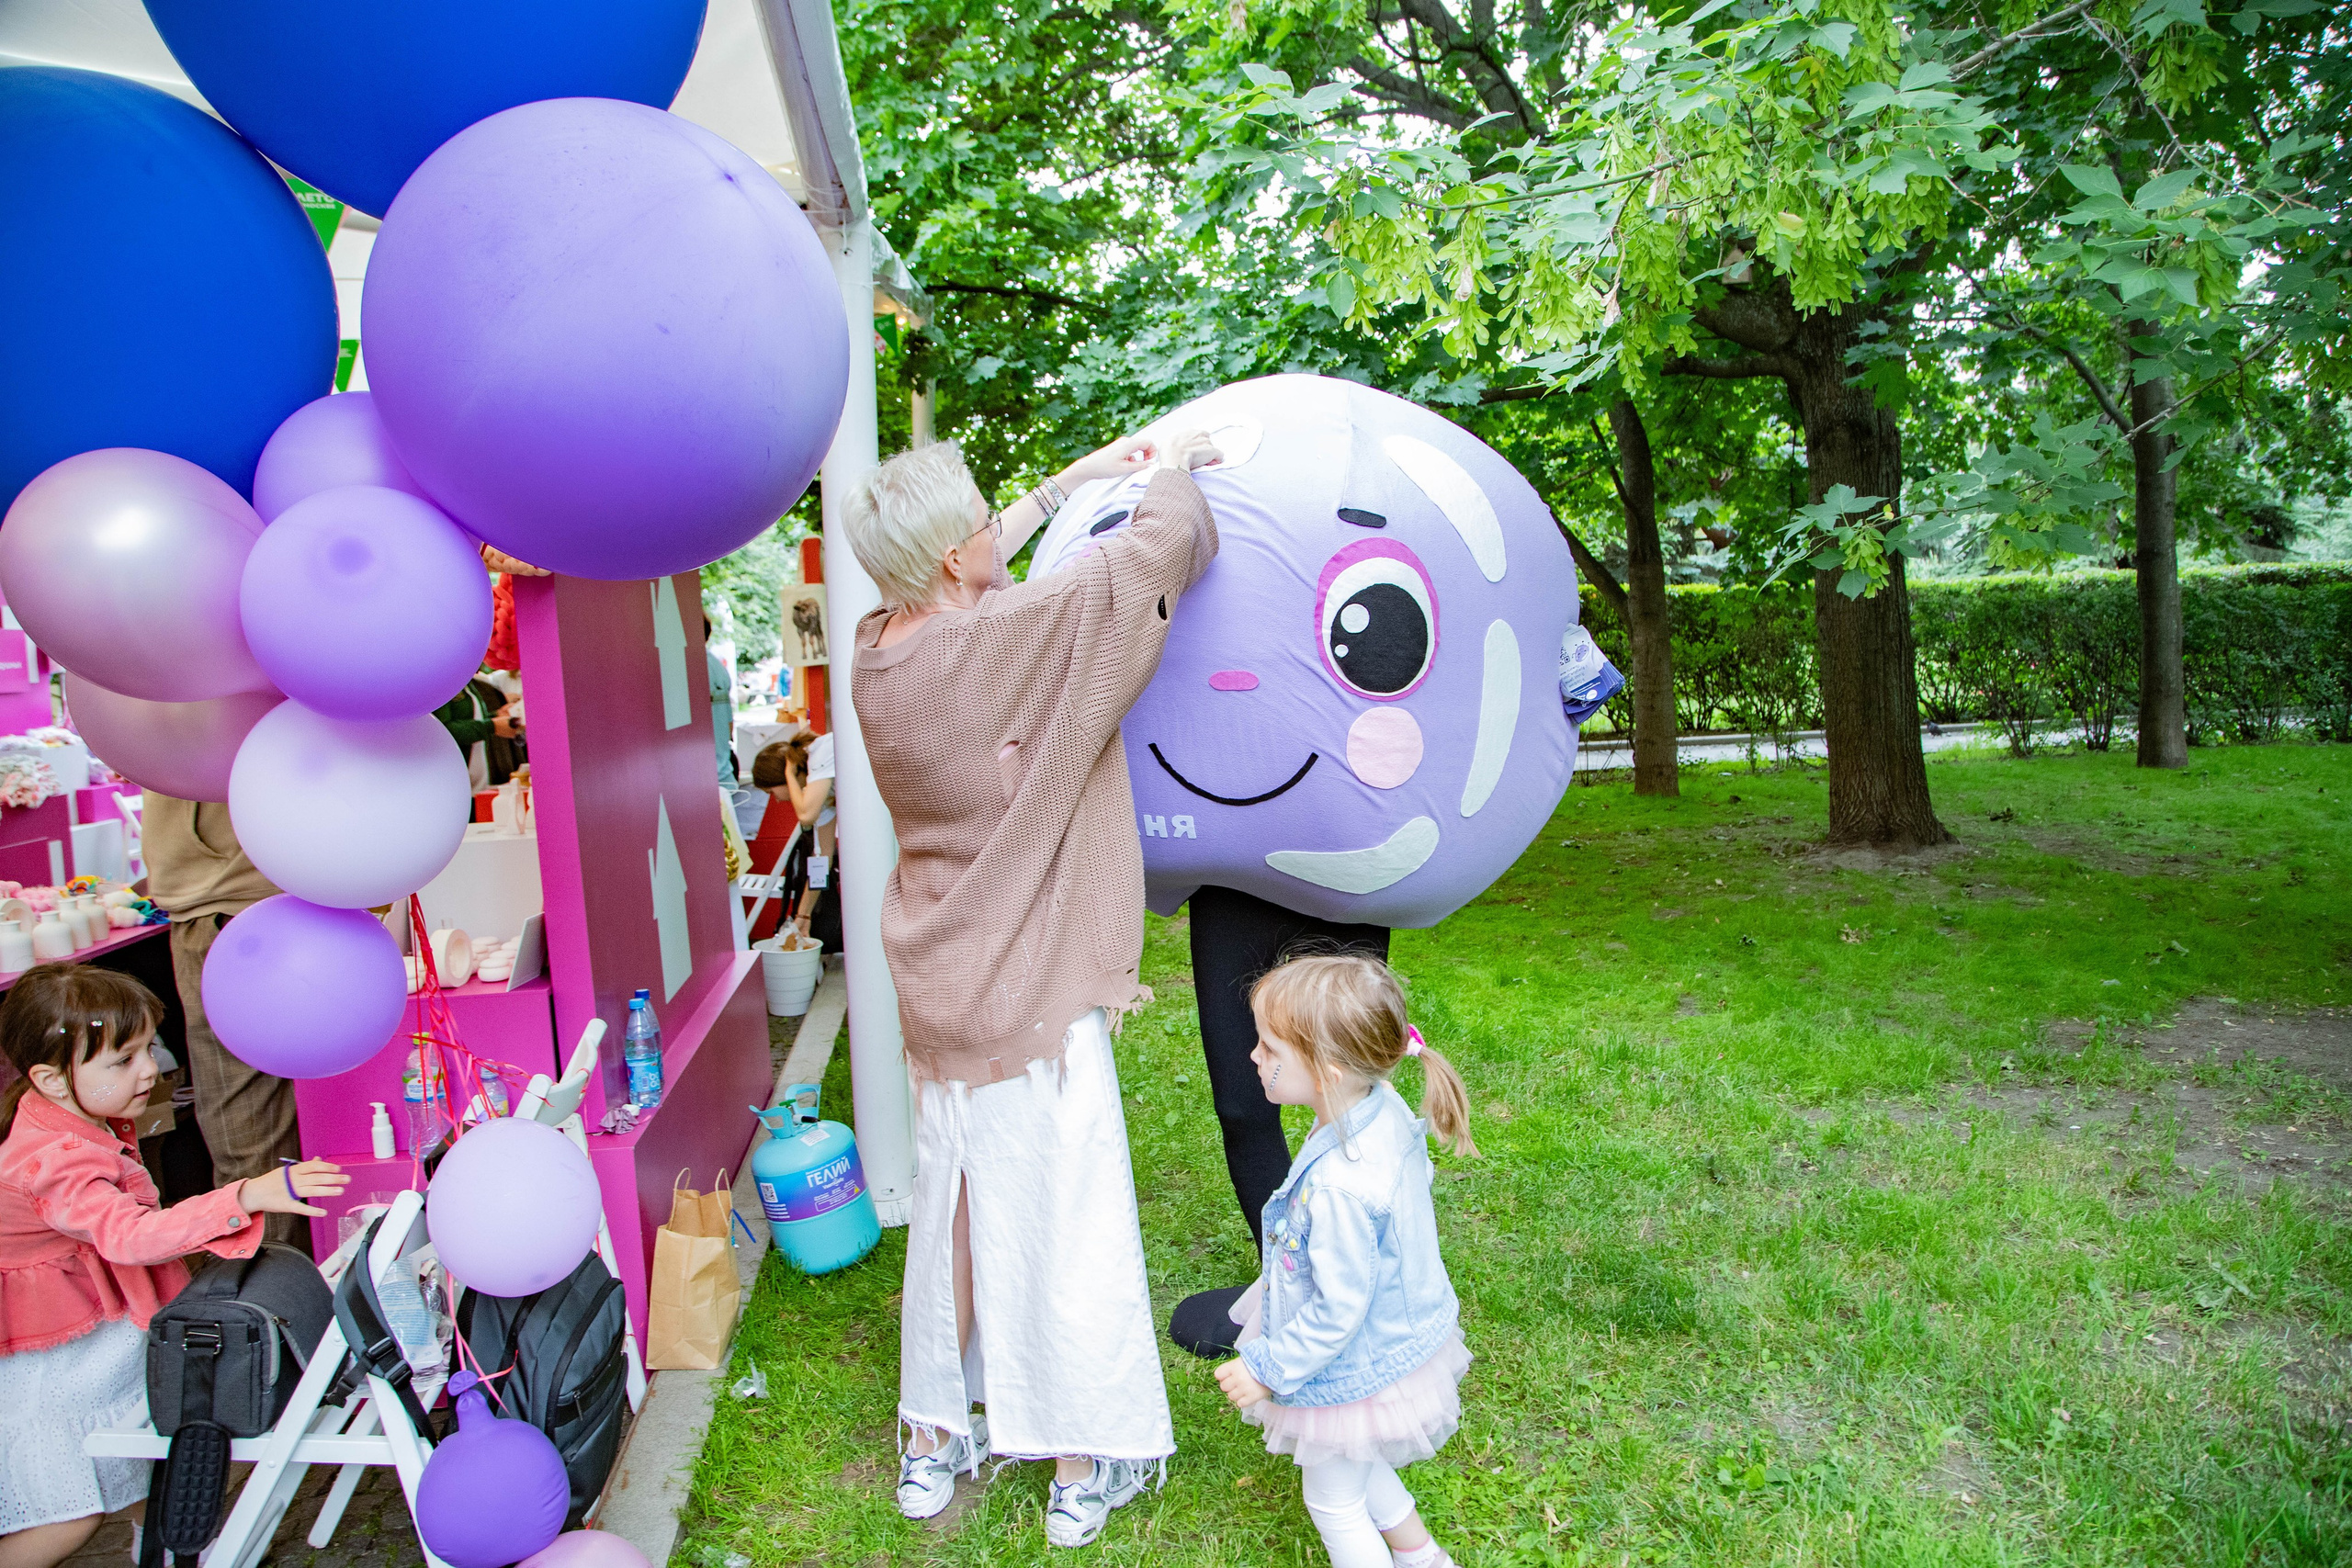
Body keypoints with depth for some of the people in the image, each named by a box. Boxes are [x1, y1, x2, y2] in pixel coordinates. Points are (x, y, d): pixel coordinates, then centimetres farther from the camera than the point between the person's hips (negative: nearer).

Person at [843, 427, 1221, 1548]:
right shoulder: (1006, 643, -23)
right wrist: (1174, 466, 5)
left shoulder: (876, 649, -2)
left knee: (952, 1204, 20)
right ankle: (1084, 1466, 25)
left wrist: (1073, 480, 22)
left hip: (939, 981, 7)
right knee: (1059, 1213, 8)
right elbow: (1161, 542, -17)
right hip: (1028, 989, -7)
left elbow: (969, 570, 17)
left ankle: (932, 1443, 35)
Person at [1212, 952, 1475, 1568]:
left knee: (1334, 1501, 19)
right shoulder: (1385, 1109, -16)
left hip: (1352, 1370, -9)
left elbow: (1338, 1310, -31)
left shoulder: (1340, 1187, -42)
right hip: (1401, 1333, 9)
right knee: (1358, 1468, 34)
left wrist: (1267, 1368, -15)